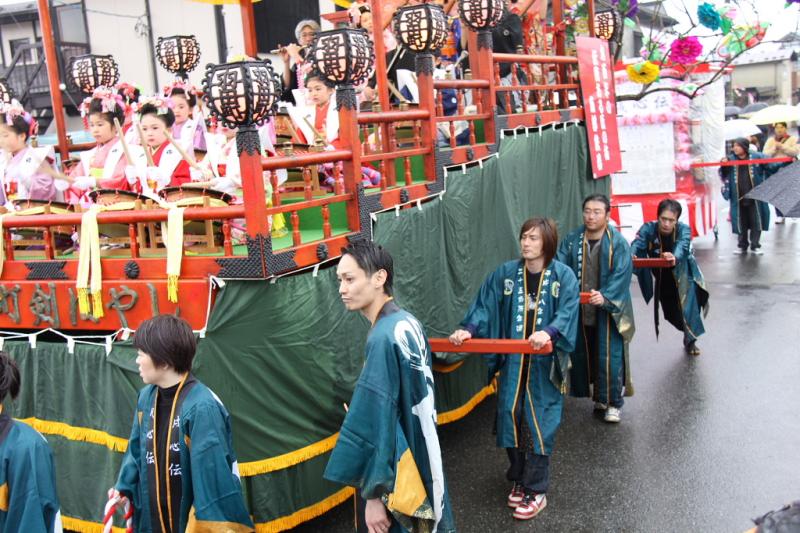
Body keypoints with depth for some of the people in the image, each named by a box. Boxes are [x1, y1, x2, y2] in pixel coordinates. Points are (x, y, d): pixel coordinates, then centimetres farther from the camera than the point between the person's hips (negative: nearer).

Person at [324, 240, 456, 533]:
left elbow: (378, 424, -24)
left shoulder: (384, 338, -25)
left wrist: (374, 494, -19)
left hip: (397, 475, -8)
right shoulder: (407, 322, 2)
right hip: (420, 464, 8)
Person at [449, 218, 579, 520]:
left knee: (539, 424, 0)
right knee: (510, 417, 8)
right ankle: (519, 480, 29)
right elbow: (485, 305, -3)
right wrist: (468, 329, -19)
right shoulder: (505, 274, 2)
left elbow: (568, 313, -17)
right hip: (512, 361, 3)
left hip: (544, 362, -3)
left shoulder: (563, 276, -6)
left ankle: (536, 491, 14)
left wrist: (549, 333, -35)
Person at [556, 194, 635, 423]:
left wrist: (605, 296, -31)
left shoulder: (618, 243, -8)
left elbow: (621, 275, -16)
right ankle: (599, 397, 29)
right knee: (584, 356, 12)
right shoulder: (571, 241, 3)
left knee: (609, 357, -2)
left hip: (608, 311, -4)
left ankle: (613, 403, 13)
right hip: (580, 310, 4)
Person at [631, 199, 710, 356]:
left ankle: (690, 340, 2)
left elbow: (682, 247, -42)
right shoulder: (649, 229, -20)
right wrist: (631, 255, -61)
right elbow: (637, 243, -37)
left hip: (682, 274, -2)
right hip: (661, 278, 2)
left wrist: (675, 257, -65)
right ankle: (689, 335, 41)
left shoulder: (683, 229, -22)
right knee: (671, 313, 11)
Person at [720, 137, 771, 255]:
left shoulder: (757, 157, -5)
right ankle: (742, 246, 22)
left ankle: (755, 245, 17)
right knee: (741, 223, 11)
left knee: (756, 222, 6)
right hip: (738, 198, 1)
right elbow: (724, 174, 0)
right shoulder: (731, 159, -1)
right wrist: (724, 164, -20)